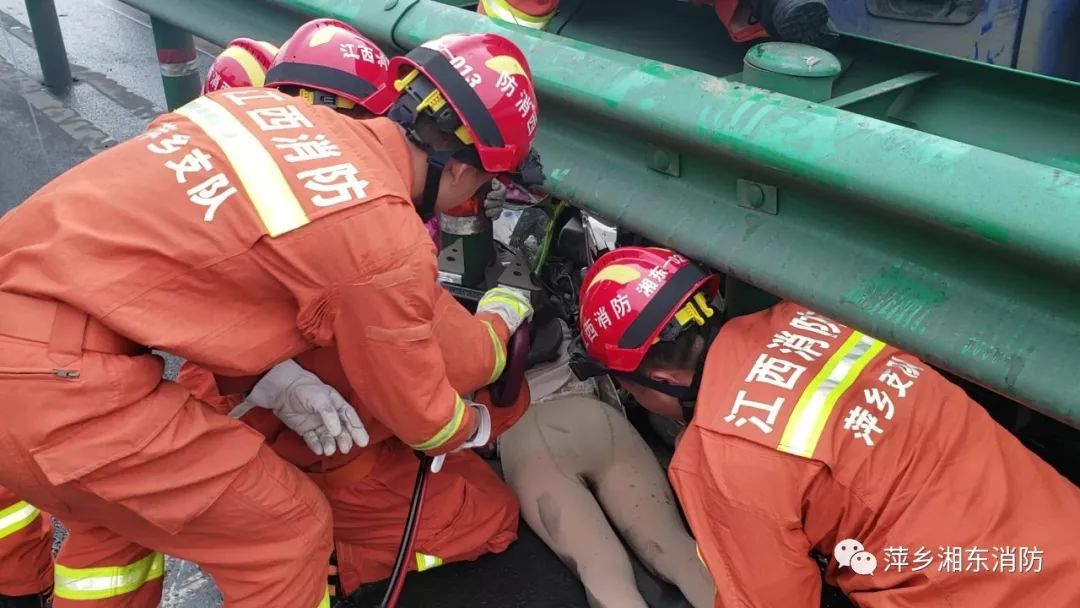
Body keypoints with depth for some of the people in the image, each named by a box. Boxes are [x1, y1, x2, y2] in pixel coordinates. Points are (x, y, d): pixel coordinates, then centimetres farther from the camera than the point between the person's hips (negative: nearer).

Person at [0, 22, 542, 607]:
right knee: (289, 531, 8)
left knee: (120, 508, 32)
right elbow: (422, 417, 2)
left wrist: (279, 376, 11)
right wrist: (475, 423, 26)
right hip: (51, 380, -9)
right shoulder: (386, 242, -13)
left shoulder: (278, 108, 7)